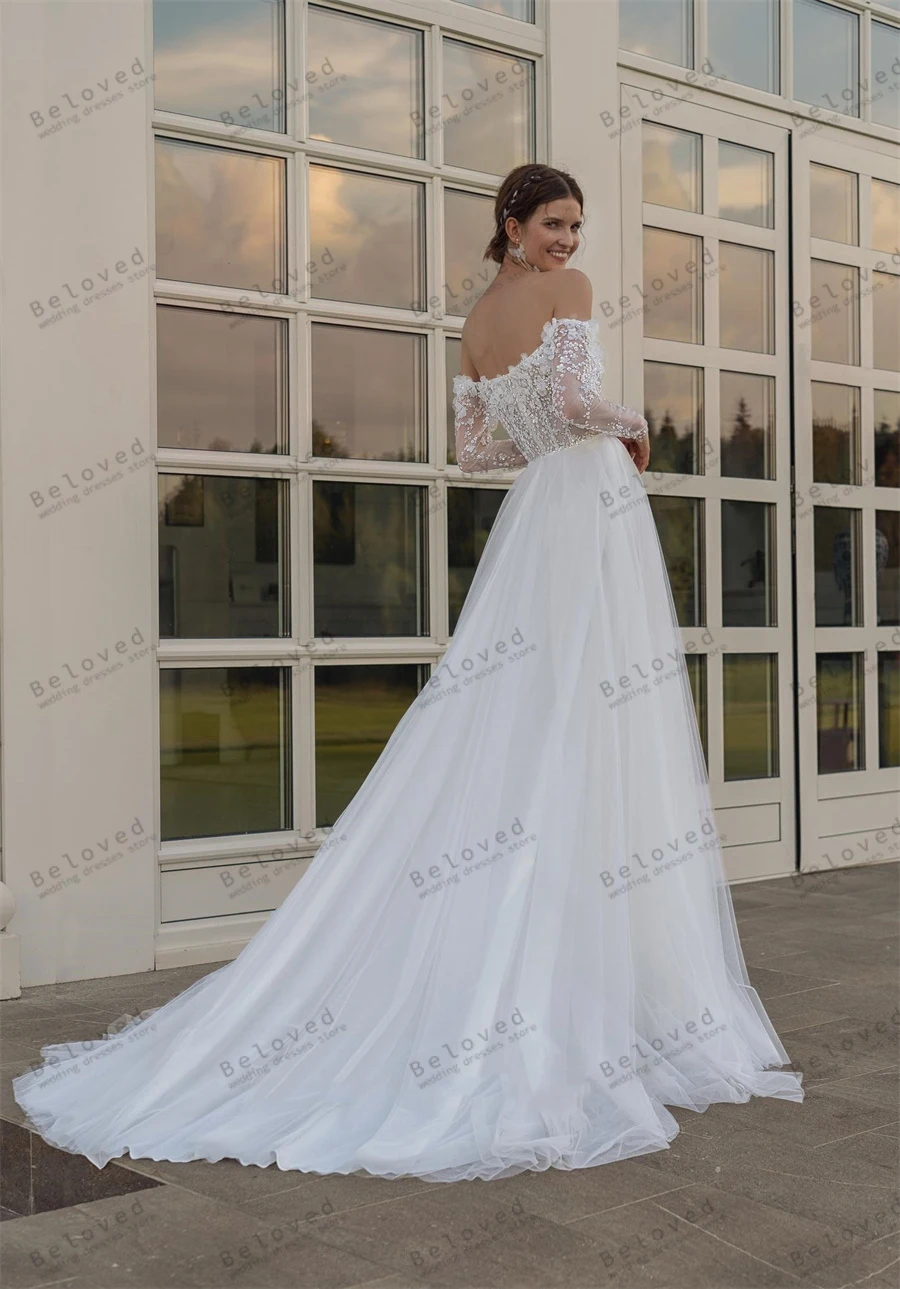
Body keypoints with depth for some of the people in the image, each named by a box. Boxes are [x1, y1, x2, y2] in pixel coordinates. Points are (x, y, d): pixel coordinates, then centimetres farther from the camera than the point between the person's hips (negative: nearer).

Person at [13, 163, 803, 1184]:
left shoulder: (476, 322, 19)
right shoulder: (566, 291, -3)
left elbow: (473, 448, 19)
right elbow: (575, 399, -17)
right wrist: (631, 429, 1)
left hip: (531, 522, 7)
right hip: (596, 504, -7)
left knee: (507, 749, 7)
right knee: (591, 760, -8)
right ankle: (603, 1000, -4)